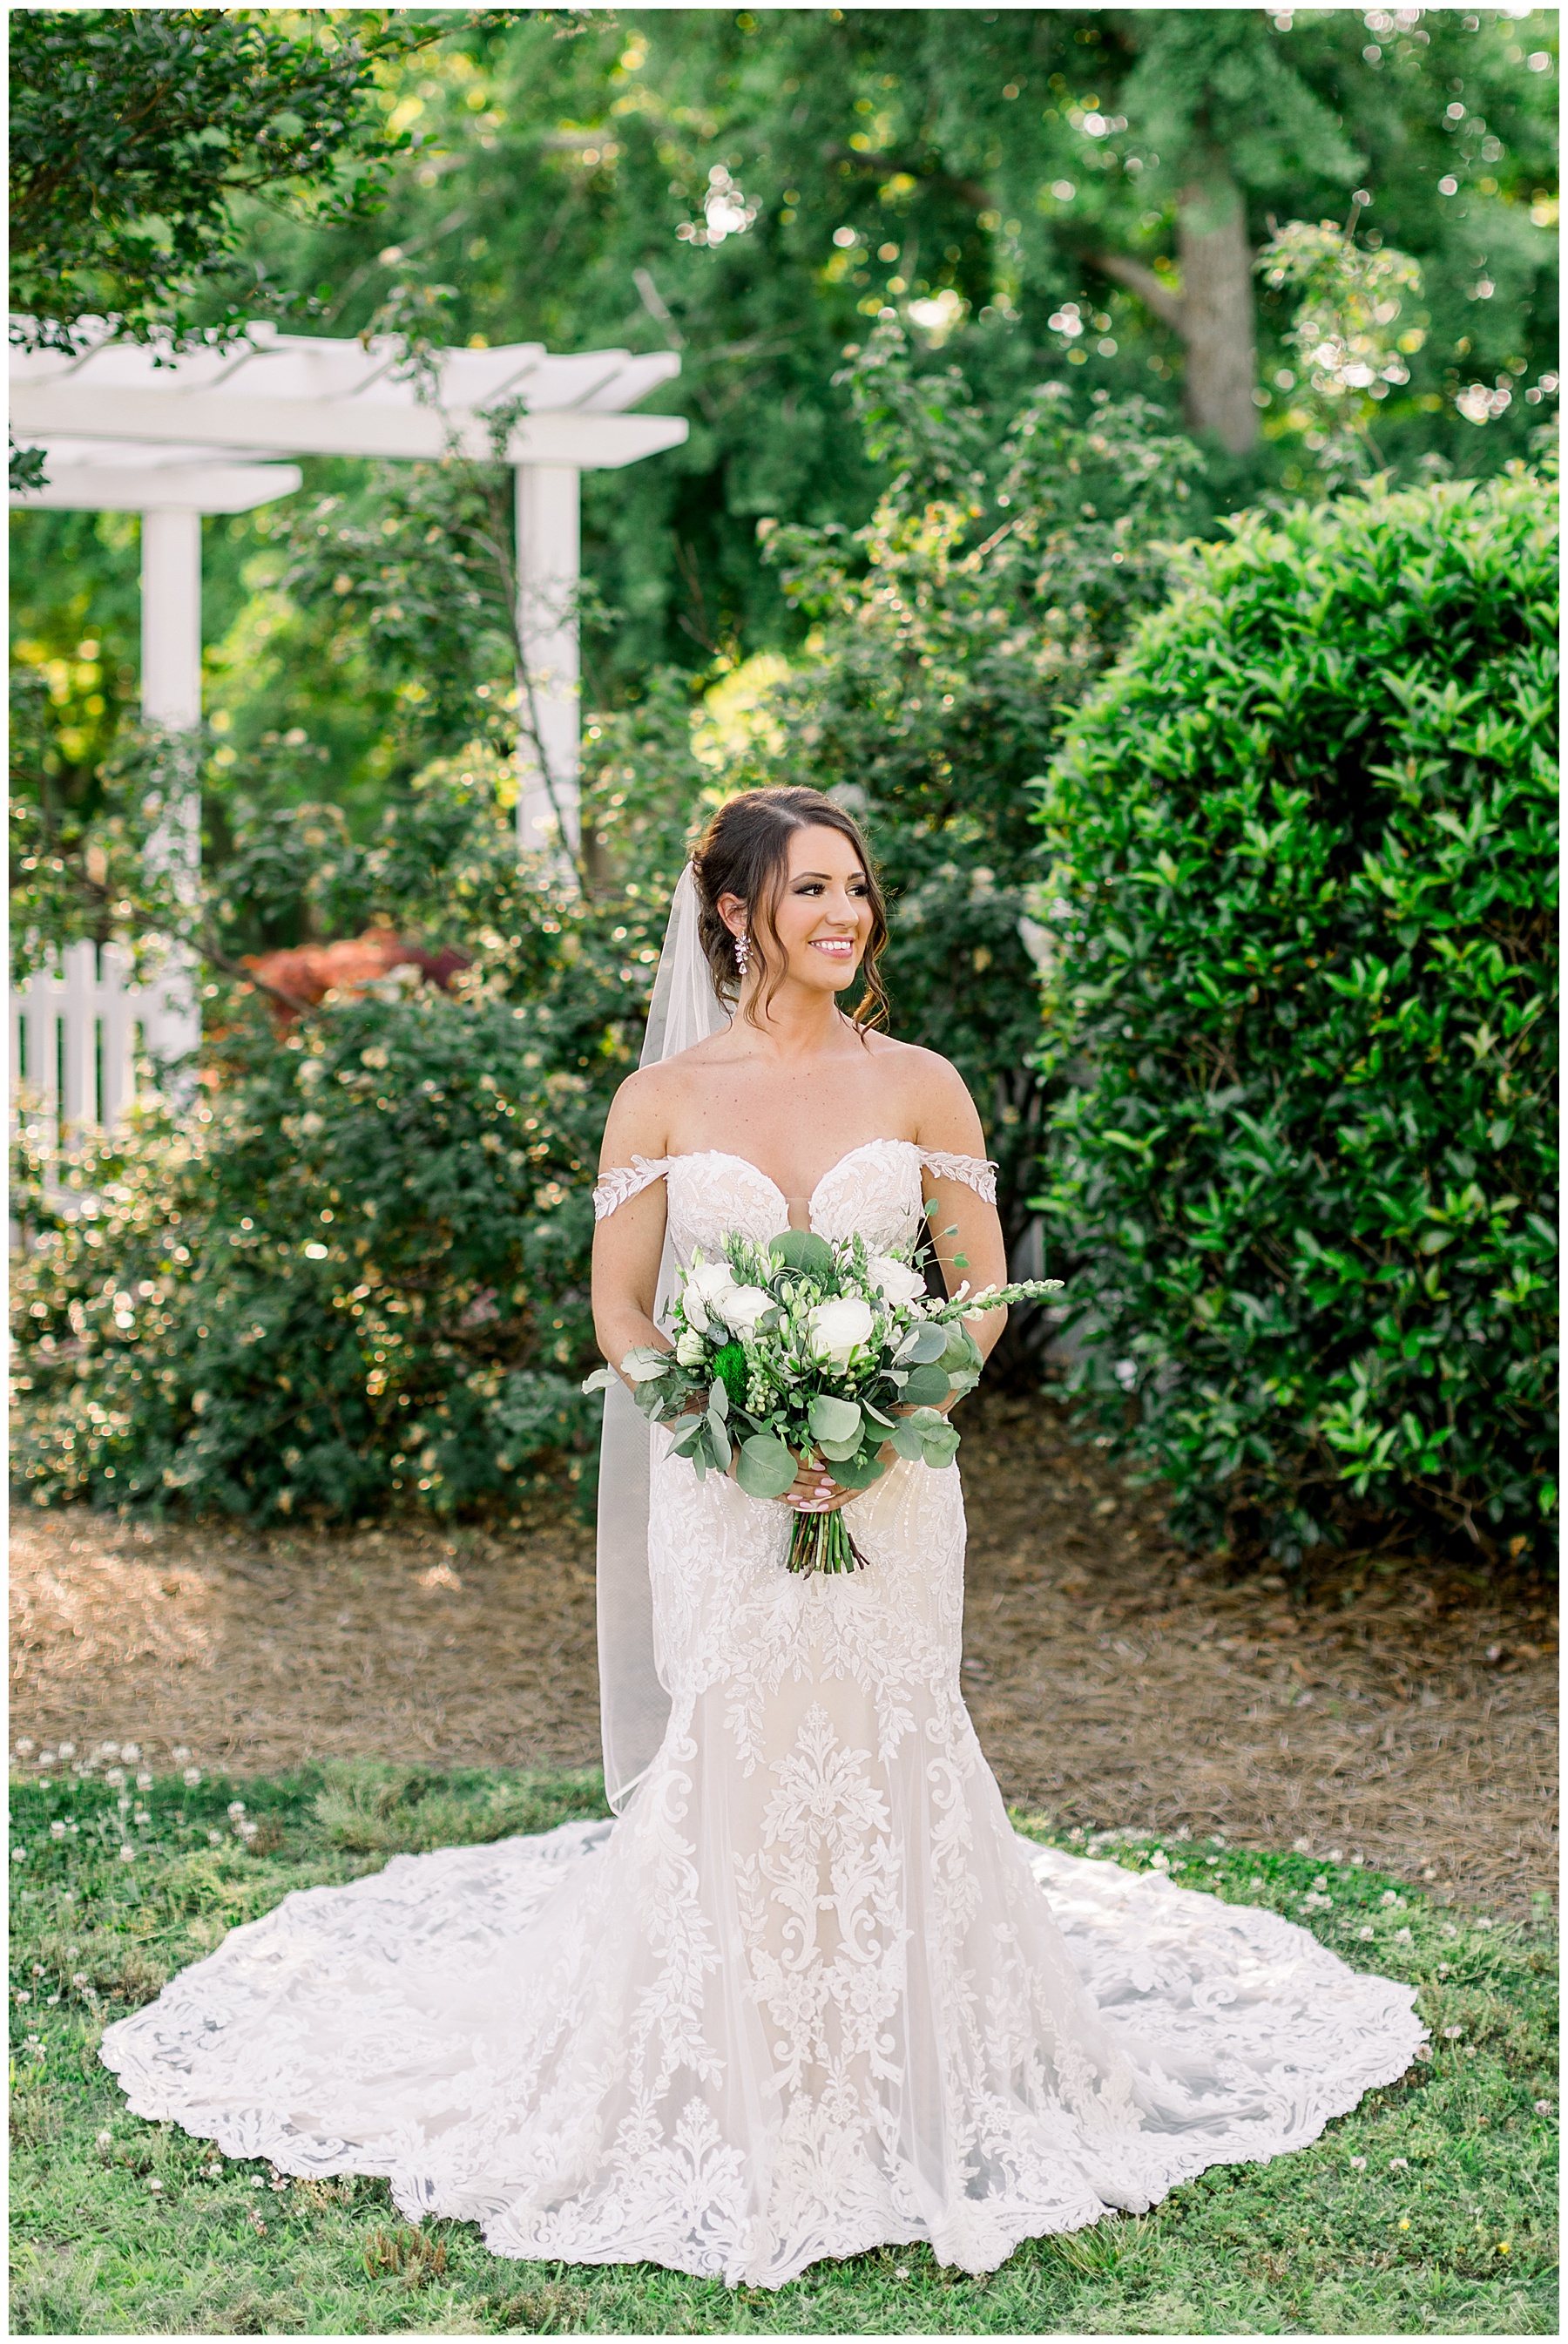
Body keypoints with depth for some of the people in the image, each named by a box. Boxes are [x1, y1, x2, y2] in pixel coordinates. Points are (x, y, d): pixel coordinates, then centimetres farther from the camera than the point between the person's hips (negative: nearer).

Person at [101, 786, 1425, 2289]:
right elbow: (618, 1308, 2)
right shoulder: (664, 1096, 1)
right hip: (722, 1493, -1)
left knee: (888, 1767, 3)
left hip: (890, 1489, 1)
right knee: (735, 1773, -1)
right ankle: (747, 2102, 15)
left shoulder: (919, 1088, 3)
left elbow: (982, 1291, 6)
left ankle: (902, 2091, 19)